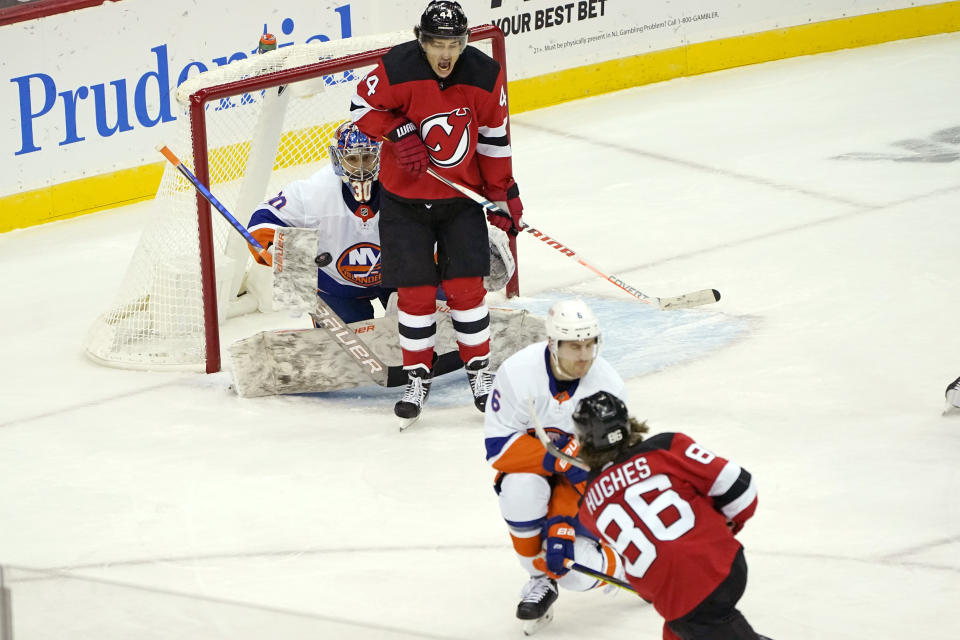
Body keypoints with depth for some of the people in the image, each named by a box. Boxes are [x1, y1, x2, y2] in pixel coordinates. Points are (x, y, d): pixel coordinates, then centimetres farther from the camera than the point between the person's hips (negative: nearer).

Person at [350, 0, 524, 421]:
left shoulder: (485, 76, -11)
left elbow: (494, 138, 1)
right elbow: (363, 106, -5)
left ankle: (479, 370, 18)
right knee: (415, 291, 1)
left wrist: (503, 194, 4)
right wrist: (399, 134, -19)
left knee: (466, 286, 1)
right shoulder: (397, 70, -19)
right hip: (405, 199, -1)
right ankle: (418, 377, 16)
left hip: (462, 197, 1)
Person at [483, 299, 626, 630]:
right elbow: (498, 447, -23)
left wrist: (562, 522, -30)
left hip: (581, 488, 0)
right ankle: (539, 579, -14)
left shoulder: (608, 385, -22)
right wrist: (555, 458, -39)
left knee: (577, 572, -20)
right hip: (528, 470, 0)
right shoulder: (518, 373, -26)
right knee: (522, 487, -38)